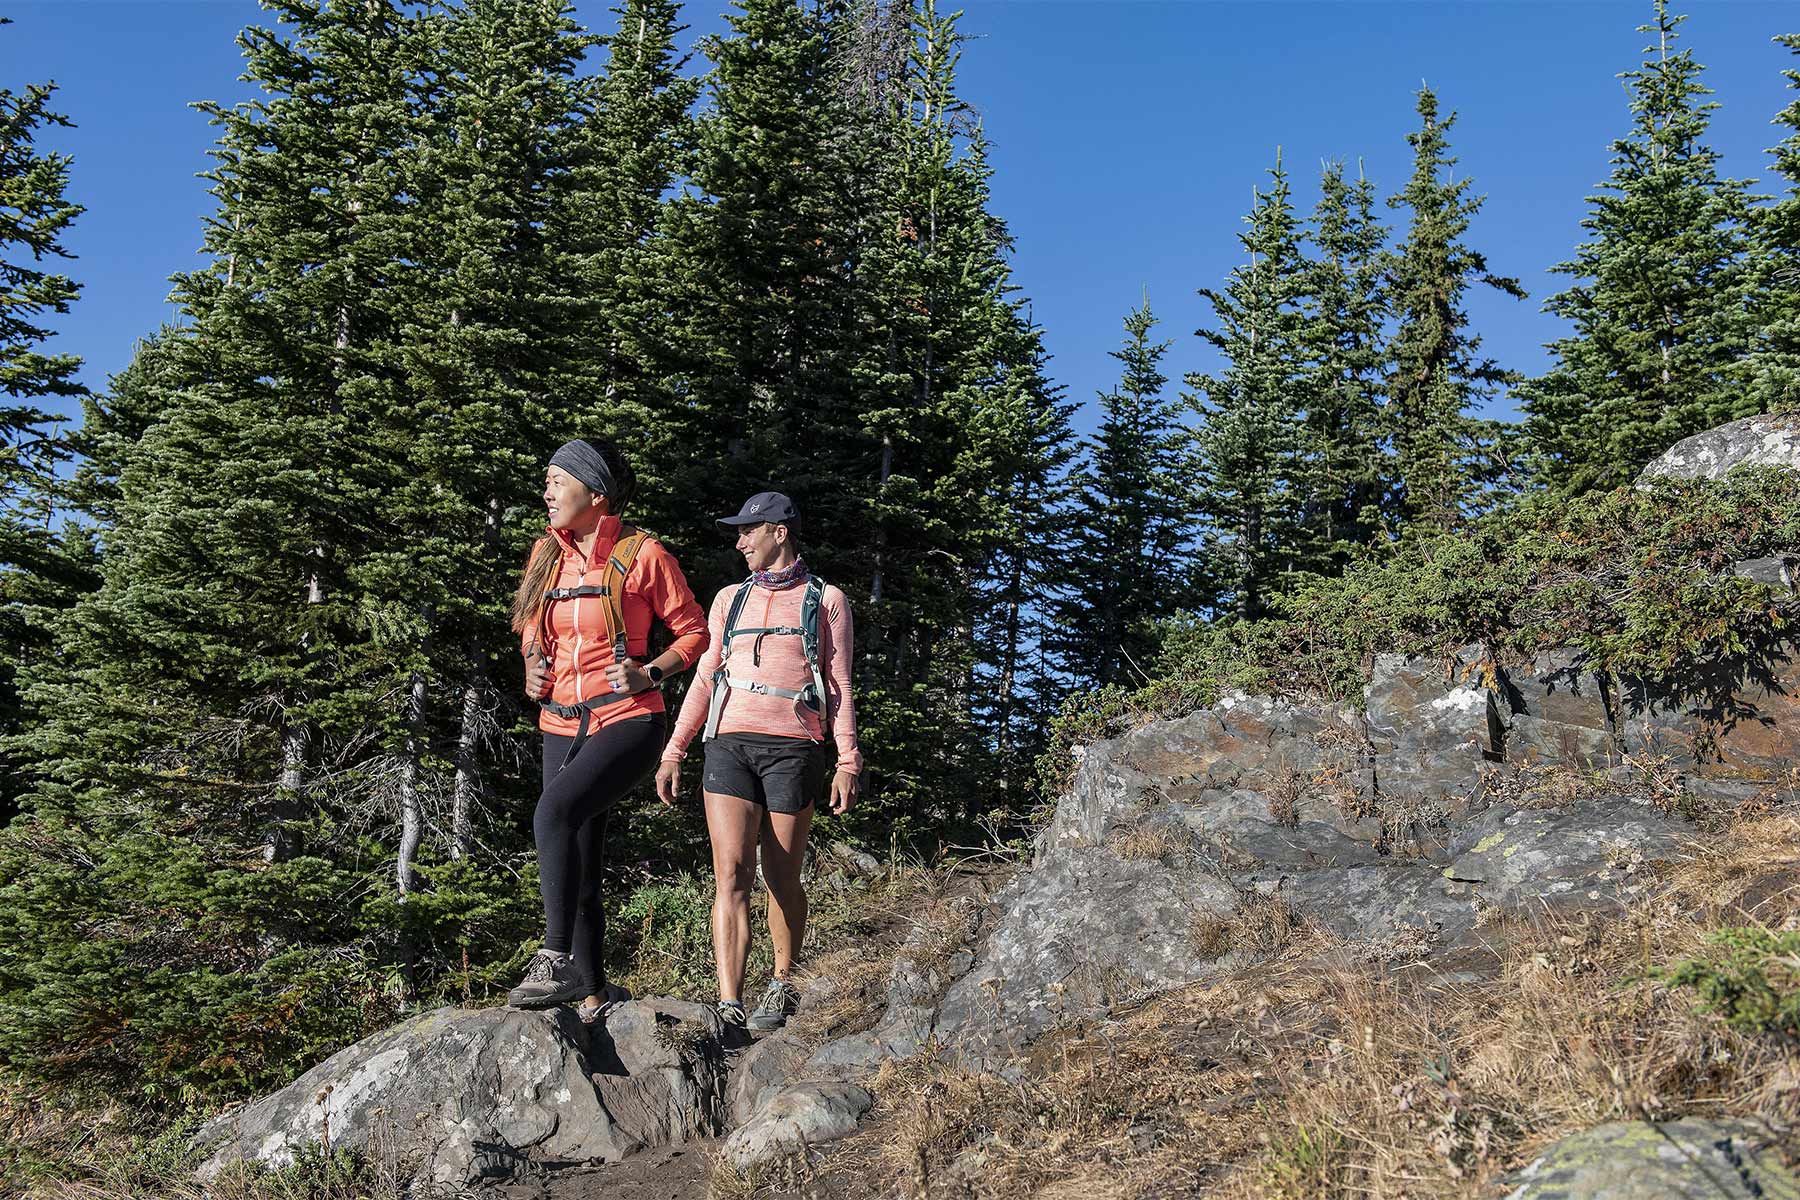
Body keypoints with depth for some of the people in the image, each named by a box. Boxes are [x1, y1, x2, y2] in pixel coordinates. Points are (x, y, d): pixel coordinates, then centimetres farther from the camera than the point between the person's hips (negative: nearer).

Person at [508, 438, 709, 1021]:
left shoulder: (642, 554, -5)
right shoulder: (547, 556, 12)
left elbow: (693, 631, 1)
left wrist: (648, 673, -14)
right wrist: (532, 670, 6)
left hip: (627, 720, -7)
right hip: (562, 726, 7)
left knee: (554, 811, -31)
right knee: (578, 867, 7)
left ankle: (557, 960, -27)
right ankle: (594, 993, 19)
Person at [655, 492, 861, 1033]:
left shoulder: (826, 601, 9)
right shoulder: (731, 599, 19)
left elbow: (840, 687, 7)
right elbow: (705, 681, 19)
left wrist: (848, 762, -2)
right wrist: (673, 752, 12)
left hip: (792, 749, -2)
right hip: (730, 745, 2)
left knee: (782, 880, 4)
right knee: (731, 876, -11)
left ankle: (782, 984, 26)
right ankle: (729, 1008, -15)